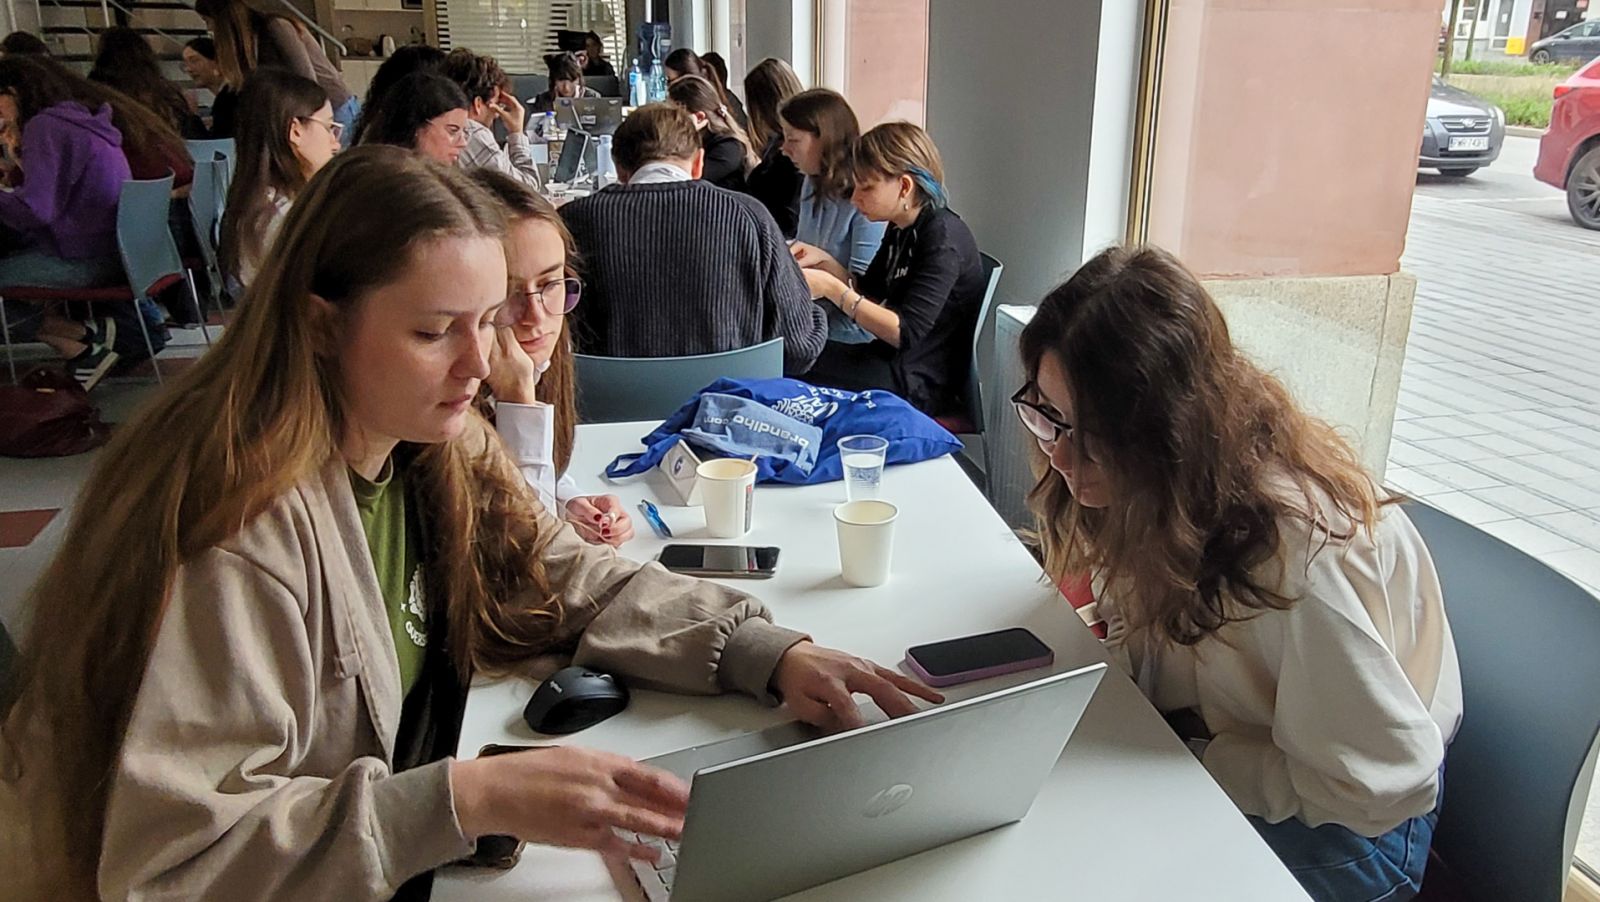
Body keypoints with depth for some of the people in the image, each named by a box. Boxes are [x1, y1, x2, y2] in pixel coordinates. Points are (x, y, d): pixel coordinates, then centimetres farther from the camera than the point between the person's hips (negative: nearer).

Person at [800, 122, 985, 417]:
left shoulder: (943, 237, -20)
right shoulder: (901, 228, 8)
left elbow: (905, 333, -27)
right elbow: (868, 295, 16)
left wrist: (832, 289, -28)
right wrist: (825, 263, -2)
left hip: (922, 384, -9)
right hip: (891, 360, 9)